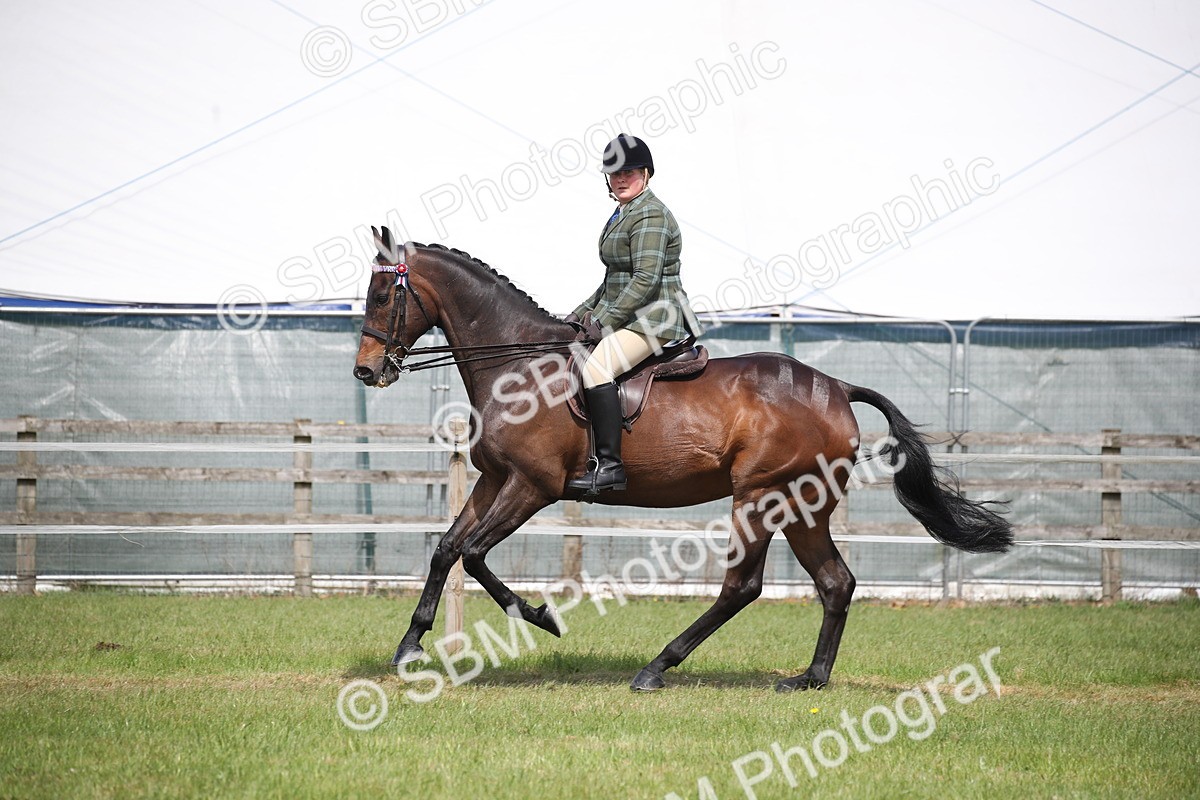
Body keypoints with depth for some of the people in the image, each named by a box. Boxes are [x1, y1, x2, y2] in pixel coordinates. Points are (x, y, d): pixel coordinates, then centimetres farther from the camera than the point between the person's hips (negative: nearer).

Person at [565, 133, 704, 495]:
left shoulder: (649, 215, -13)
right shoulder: (623, 214, 20)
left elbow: (646, 278, -21)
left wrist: (606, 321, -19)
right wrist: (584, 312, 16)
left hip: (654, 319, -11)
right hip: (628, 316, 11)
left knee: (595, 369, -30)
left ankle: (609, 464, -34)